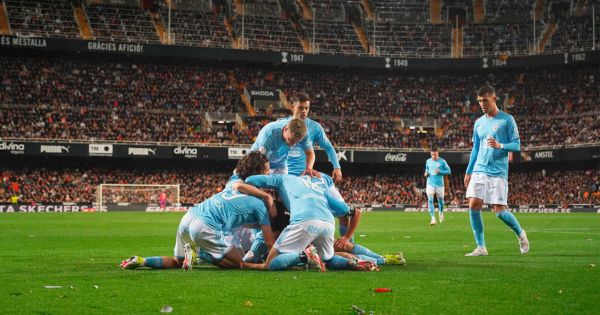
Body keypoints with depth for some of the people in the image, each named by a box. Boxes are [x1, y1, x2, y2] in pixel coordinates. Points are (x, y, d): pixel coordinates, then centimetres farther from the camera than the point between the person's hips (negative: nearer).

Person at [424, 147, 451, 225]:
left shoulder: (442, 161, -3)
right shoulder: (428, 161, 7)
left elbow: (448, 171, 0)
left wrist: (440, 172, -16)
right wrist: (426, 173, 0)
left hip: (439, 184, -1)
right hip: (430, 183, 1)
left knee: (440, 200, 11)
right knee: (430, 200, -16)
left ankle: (441, 213, 44)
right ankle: (433, 218, -18)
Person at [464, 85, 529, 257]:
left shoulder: (507, 120, -2)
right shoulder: (479, 123, 14)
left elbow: (517, 145, -4)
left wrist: (500, 146, -23)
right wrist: (468, 172, 17)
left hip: (498, 172, -5)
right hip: (479, 171, 5)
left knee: (499, 210, -7)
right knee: (474, 205, -8)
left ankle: (520, 233, 21)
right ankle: (481, 247, -1)